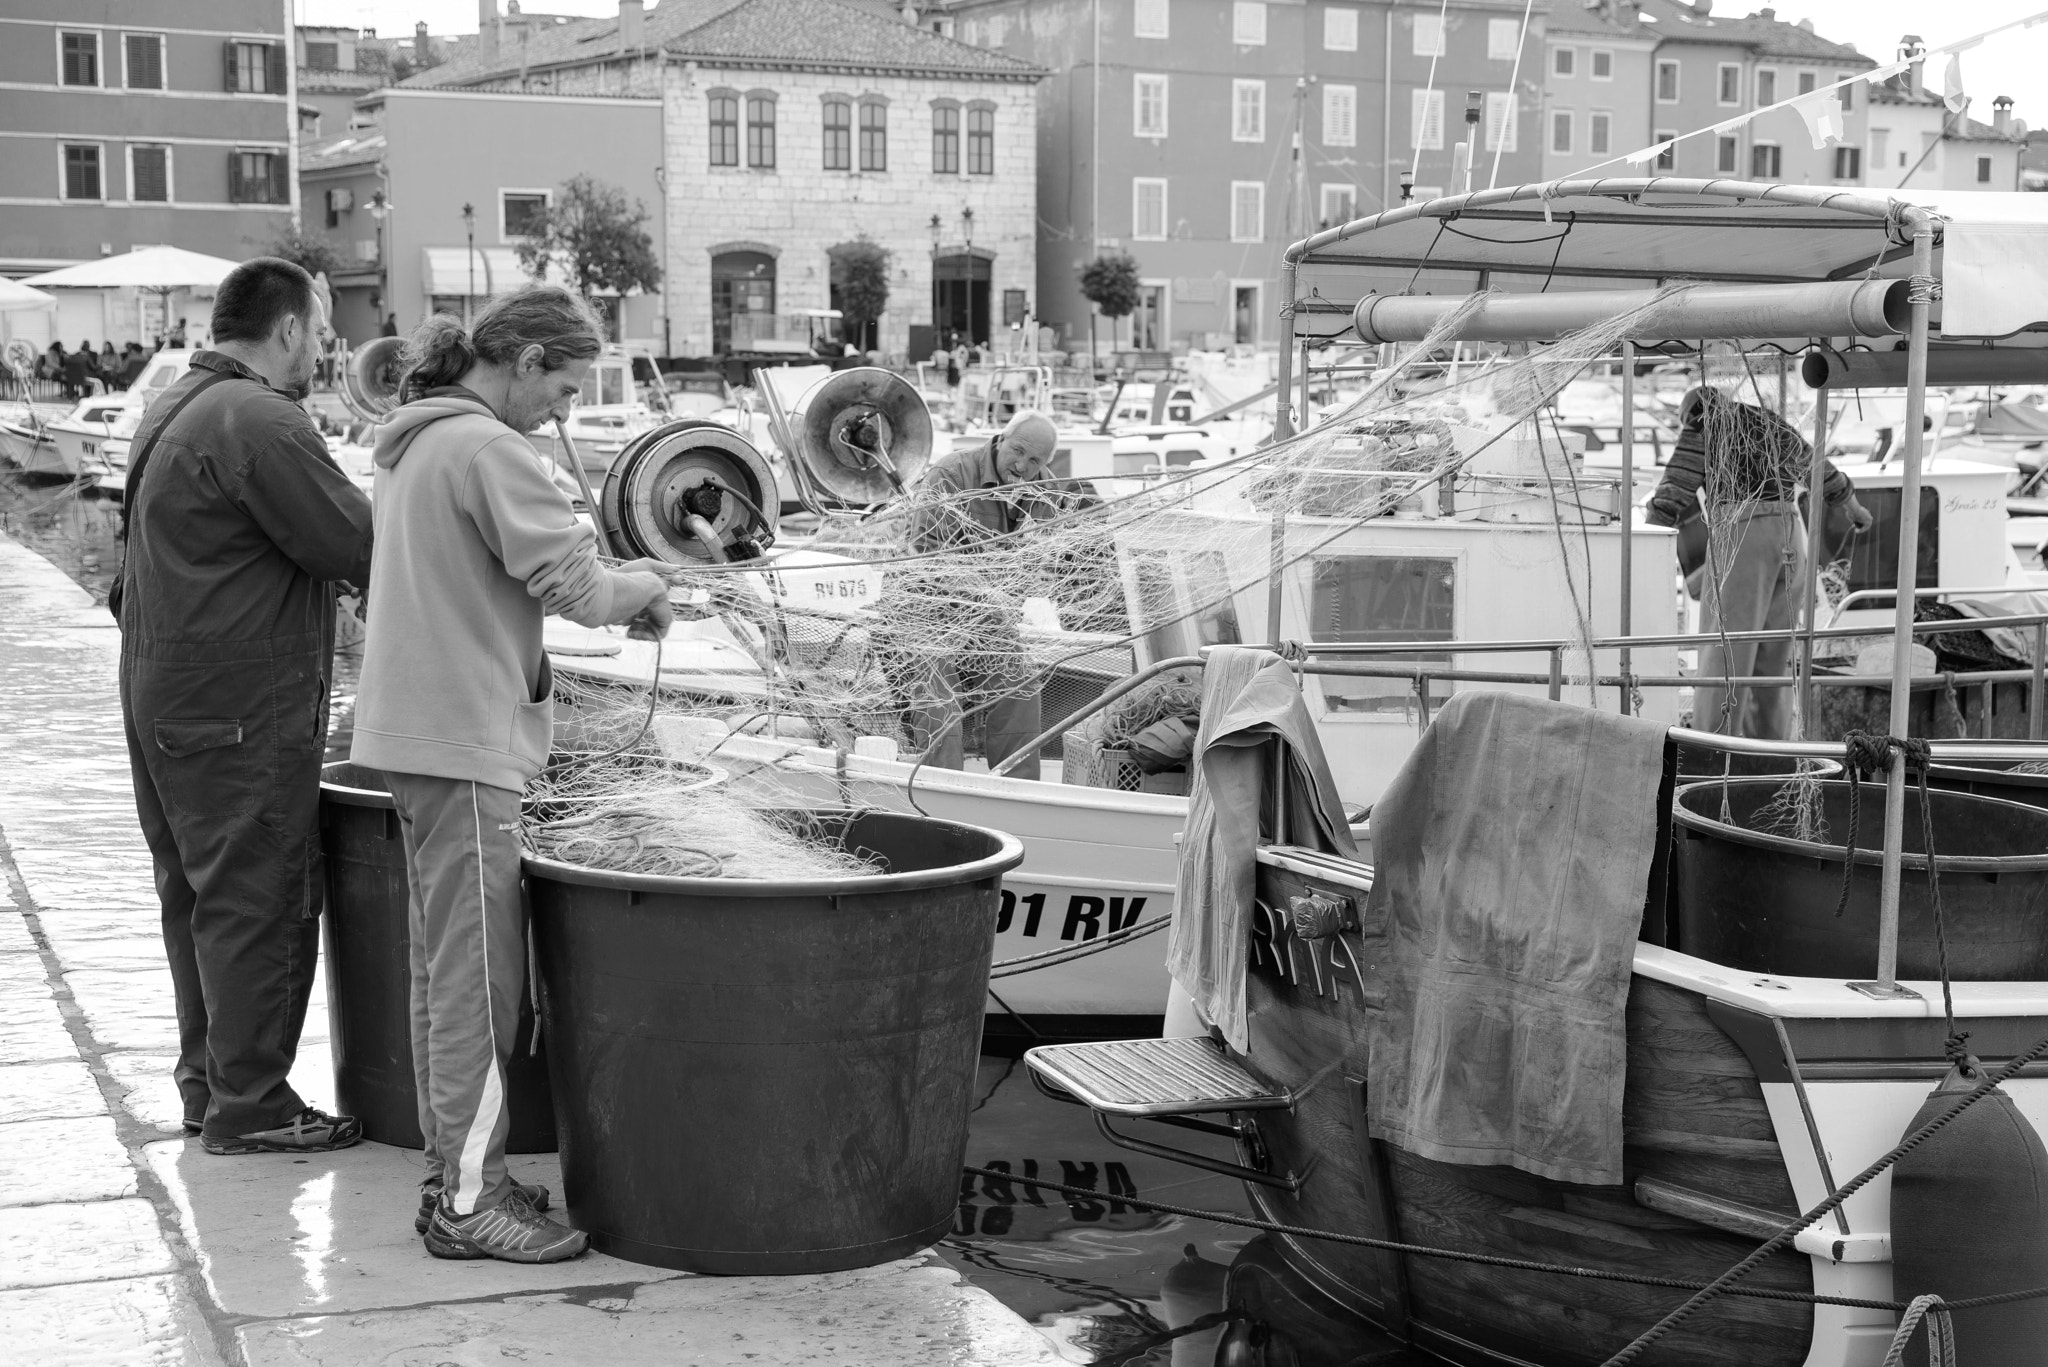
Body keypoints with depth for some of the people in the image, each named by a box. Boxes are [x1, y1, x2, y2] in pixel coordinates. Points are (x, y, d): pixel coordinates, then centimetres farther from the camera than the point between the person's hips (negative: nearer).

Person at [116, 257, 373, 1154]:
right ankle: (248, 1107, 5)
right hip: (241, 708, -10)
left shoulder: (174, 410, 15)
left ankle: (206, 1079, 28)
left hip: (163, 693, 10)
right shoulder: (260, 423, -18)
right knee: (259, 902, -2)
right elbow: (355, 544, -19)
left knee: (200, 896, 17)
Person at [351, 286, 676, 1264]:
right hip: (463, 740, -10)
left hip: (413, 733, 10)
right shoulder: (486, 449, -15)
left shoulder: (412, 443, 17)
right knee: (477, 972, -6)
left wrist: (611, 580, 14)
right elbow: (575, 585, -19)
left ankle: (452, 1169, 22)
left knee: (445, 965, 14)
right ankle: (468, 1202, -2)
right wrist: (642, 588, 2)